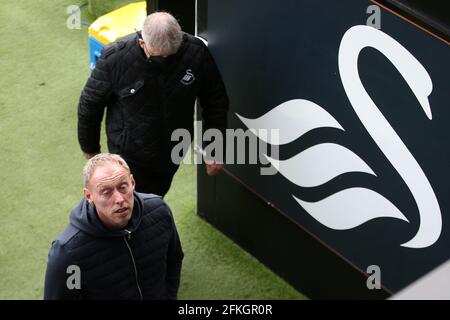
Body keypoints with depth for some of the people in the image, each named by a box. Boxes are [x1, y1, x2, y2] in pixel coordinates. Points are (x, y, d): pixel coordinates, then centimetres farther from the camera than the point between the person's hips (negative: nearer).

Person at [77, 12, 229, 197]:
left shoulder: (196, 53, -22)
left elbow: (216, 101, -6)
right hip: (130, 154, -3)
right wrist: (90, 147, 3)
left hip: (173, 151, 3)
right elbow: (90, 105, -11)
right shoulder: (115, 58, -28)